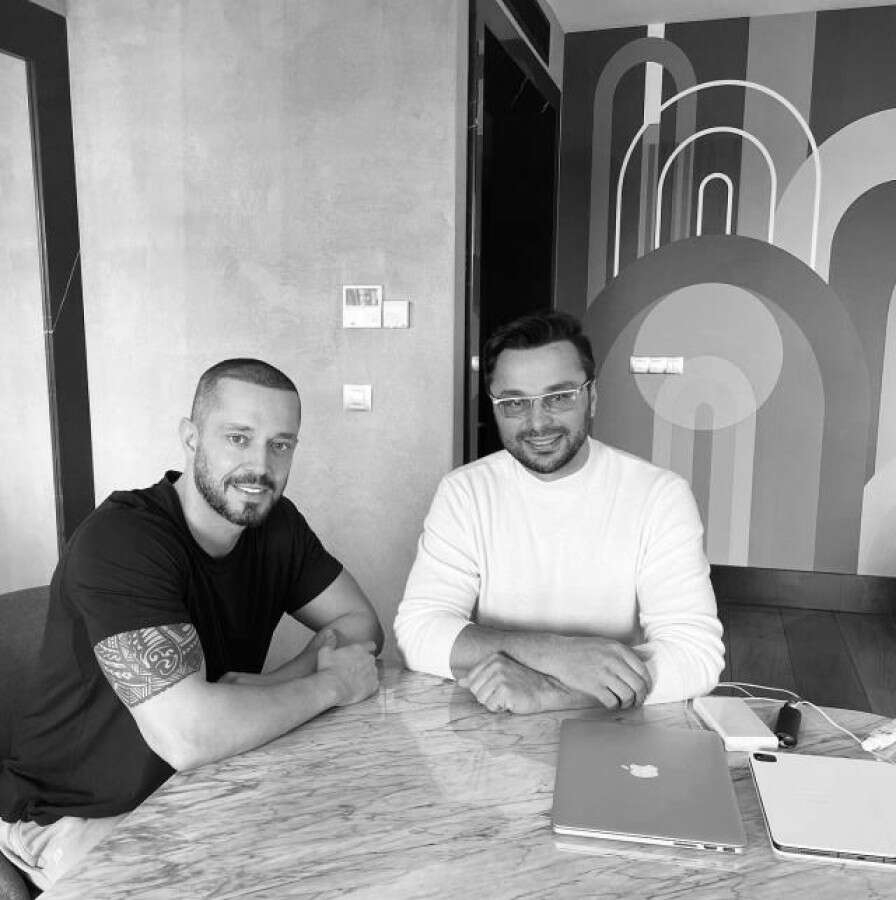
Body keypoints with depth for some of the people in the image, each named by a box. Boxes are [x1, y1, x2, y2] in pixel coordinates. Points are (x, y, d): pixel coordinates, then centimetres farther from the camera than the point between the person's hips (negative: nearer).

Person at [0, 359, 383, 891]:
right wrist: (330, 683, -21)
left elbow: (362, 623, 1)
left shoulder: (276, 522, -4)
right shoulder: (120, 540, -27)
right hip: (82, 820, -6)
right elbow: (189, 735, -35)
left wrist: (278, 685, -19)